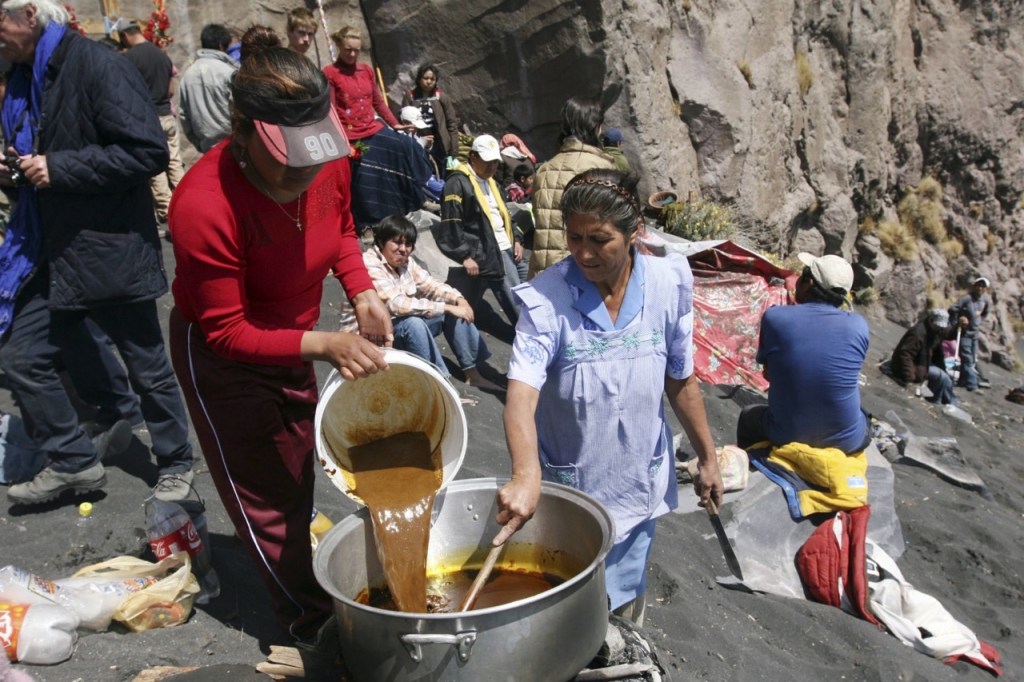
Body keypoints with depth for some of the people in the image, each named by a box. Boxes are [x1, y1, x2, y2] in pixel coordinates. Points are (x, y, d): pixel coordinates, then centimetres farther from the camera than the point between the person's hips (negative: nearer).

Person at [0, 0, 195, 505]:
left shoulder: (98, 66, -14)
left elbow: (149, 152, -23)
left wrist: (59, 168, -21)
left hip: (111, 251, -8)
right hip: (52, 254, 8)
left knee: (148, 368, 7)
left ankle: (176, 466, 27)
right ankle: (74, 462, 27)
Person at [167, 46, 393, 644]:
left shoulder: (328, 162, -19)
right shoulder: (204, 206, -37)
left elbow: (341, 229, 4)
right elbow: (226, 330, -28)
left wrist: (363, 292, -13)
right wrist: (325, 345, -37)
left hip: (292, 341, 6)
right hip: (222, 357, -6)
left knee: (298, 474, 24)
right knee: (267, 497, 7)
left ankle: (295, 570, 49)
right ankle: (311, 620, 28)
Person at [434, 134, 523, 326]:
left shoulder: (490, 182, 19)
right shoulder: (458, 182, -11)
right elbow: (452, 224, -17)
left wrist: (515, 241, 18)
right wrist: (465, 256, -20)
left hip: (504, 250, 8)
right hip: (483, 254, -8)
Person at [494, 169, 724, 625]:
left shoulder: (668, 286, -10)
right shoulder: (545, 298, -20)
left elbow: (680, 382, 2)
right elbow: (521, 394, -33)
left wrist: (707, 457, 9)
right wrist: (526, 476, -48)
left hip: (637, 485, 3)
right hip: (567, 489, -2)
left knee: (625, 608, 22)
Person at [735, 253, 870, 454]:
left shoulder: (774, 317, -13)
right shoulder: (858, 325, -9)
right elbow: (844, 375, 5)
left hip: (786, 436, -1)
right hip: (845, 441, 1)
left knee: (748, 415, 33)